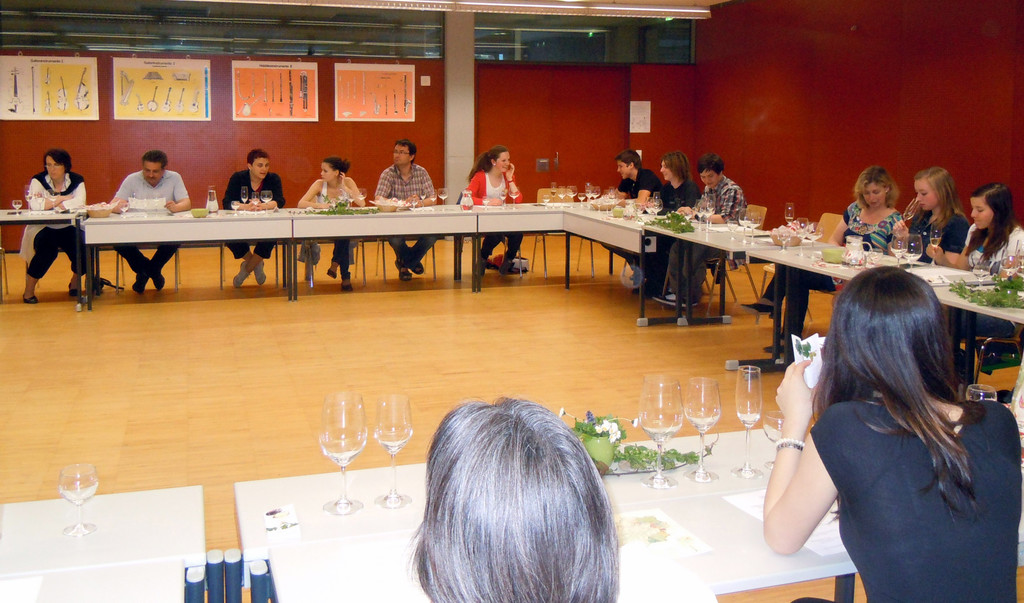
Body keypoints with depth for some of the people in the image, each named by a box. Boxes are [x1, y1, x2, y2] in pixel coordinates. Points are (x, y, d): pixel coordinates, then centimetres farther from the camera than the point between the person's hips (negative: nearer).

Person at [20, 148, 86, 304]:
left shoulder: (77, 181, 0)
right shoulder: (38, 180, -3)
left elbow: (80, 202, -19)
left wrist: (50, 203, -20)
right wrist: (63, 198, -14)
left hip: (69, 228, 2)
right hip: (44, 228, -2)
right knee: (47, 250, -31)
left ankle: (74, 283, 8)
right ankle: (29, 290, -10)